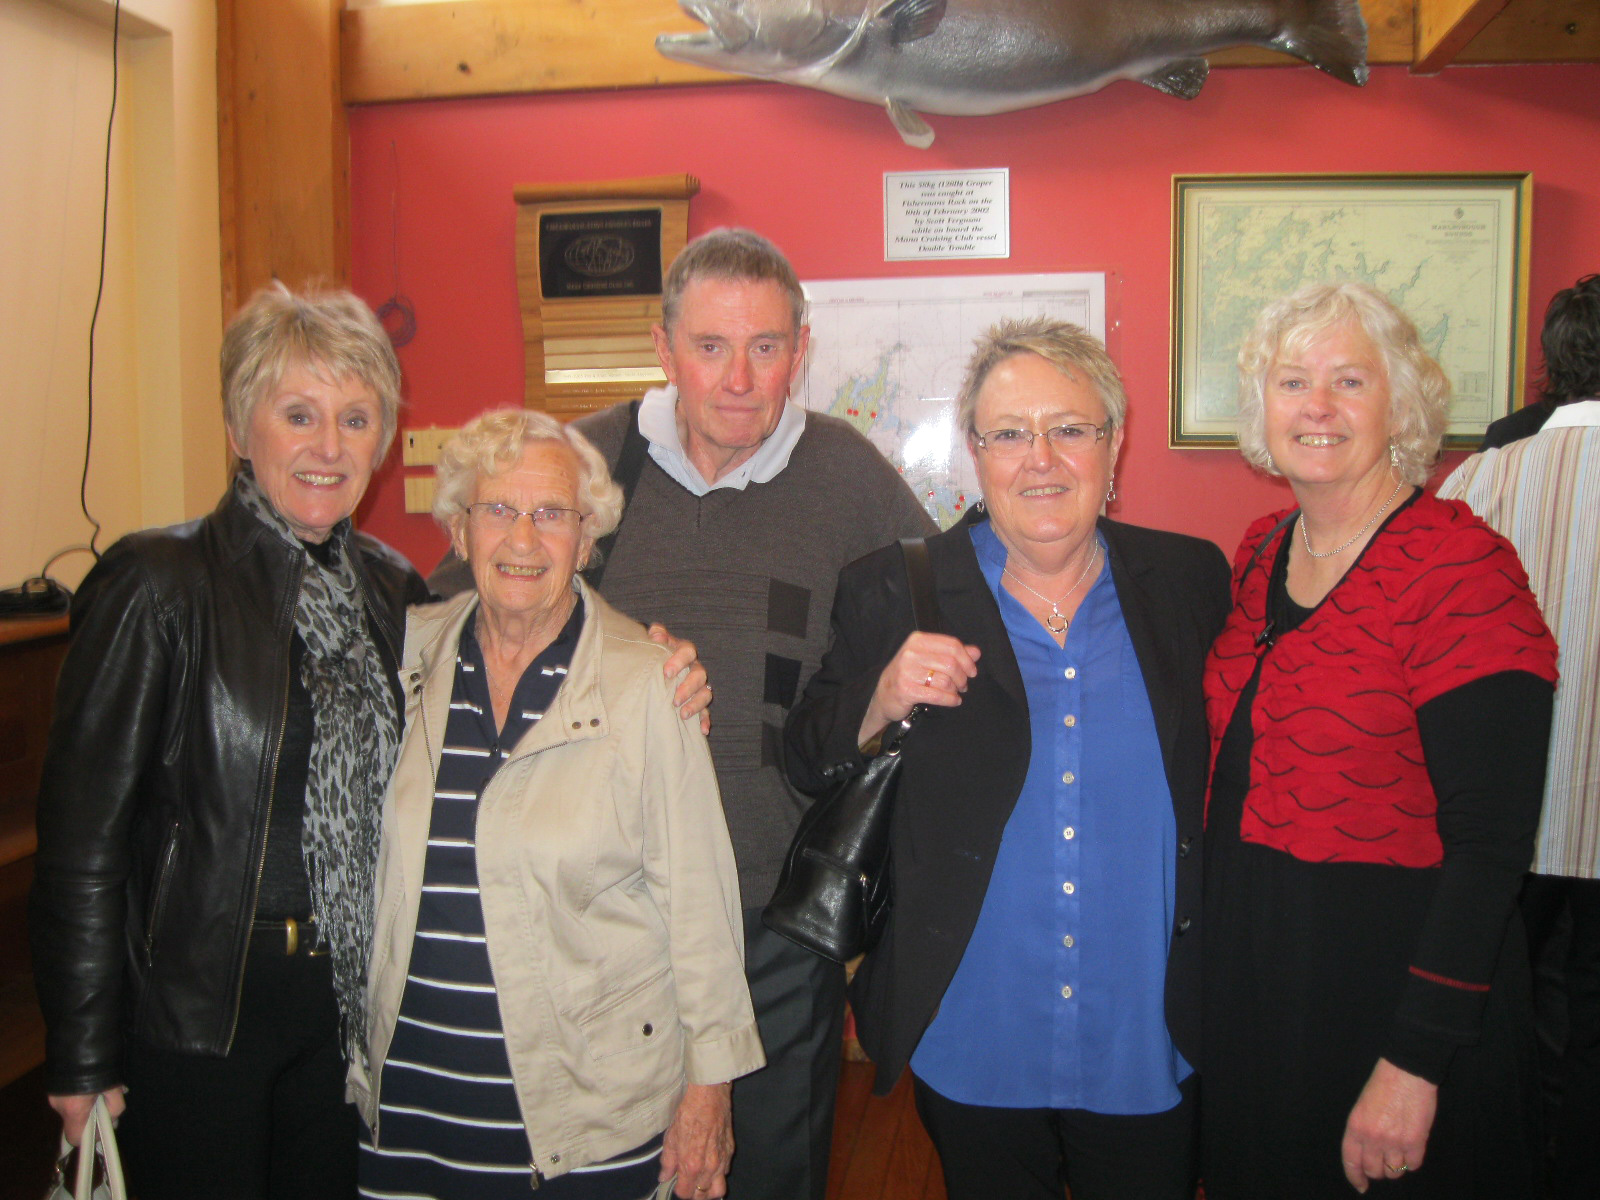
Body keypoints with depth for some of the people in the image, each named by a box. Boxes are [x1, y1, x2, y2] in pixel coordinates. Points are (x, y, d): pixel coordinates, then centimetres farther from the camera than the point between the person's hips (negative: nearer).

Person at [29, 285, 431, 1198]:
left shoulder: (391, 589, 3)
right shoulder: (158, 585, -14)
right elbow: (82, 840, -12)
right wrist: (83, 1063, -10)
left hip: (349, 1002, 5)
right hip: (196, 1014, -5)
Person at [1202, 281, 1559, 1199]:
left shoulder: (1461, 566, -18)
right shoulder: (1261, 552, 3)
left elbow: (1490, 840, -20)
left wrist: (1415, 1062, -21)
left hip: (1394, 978, -6)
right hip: (1250, 973, 7)